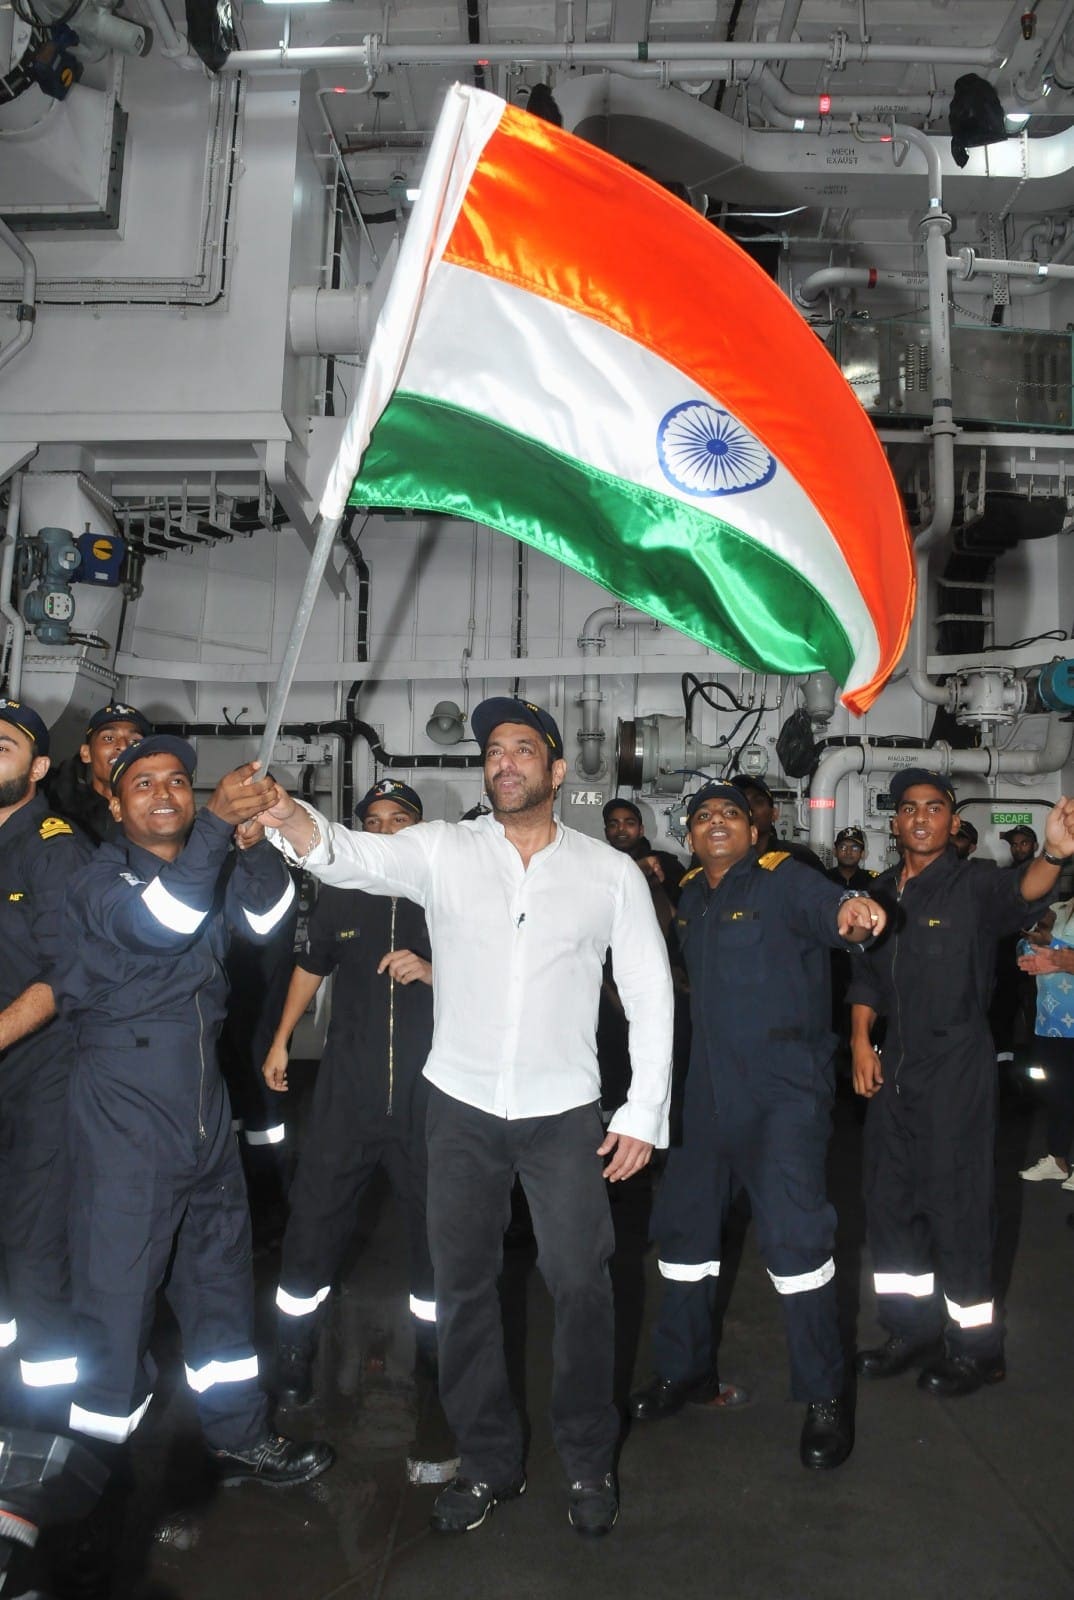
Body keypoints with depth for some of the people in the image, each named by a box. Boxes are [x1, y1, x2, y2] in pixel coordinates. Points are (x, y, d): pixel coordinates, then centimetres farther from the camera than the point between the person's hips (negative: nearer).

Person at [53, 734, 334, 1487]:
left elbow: (263, 917, -6)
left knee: (220, 1267, 17)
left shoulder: (209, 872, 12)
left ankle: (239, 1437, 33)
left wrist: (256, 840, -24)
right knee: (117, 1290, 1)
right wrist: (219, 821, -38)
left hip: (203, 1103, 7)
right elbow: (161, 920, -29)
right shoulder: (101, 878, -8)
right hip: (124, 1109, -7)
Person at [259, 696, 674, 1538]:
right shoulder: (442, 850, -2)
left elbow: (650, 994, 1)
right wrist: (290, 816, -41)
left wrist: (645, 1111, -3)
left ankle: (589, 1460, 29)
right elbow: (351, 856, -19)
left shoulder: (611, 871, -2)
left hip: (565, 1111, -1)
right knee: (462, 1281, 11)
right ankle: (488, 1460, 33)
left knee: (580, 1284, 4)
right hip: (462, 1103, 1)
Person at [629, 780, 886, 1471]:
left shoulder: (782, 879, -11)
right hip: (712, 1089, 7)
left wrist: (851, 912, -52)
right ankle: (685, 1368, 34)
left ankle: (826, 1395, 9)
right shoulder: (691, 897, 9)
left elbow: (825, 904, -33)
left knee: (793, 1230, -12)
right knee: (683, 1221, 14)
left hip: (785, 1086, -7)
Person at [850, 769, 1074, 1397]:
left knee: (956, 1203, 1)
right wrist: (861, 1042, 4)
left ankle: (978, 1348, 21)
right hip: (893, 1069, 6)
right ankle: (913, 1332, 32)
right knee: (889, 1199, 14)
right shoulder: (884, 891, 8)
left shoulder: (974, 886, -9)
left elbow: (1021, 893, -32)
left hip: (958, 1069, -6)